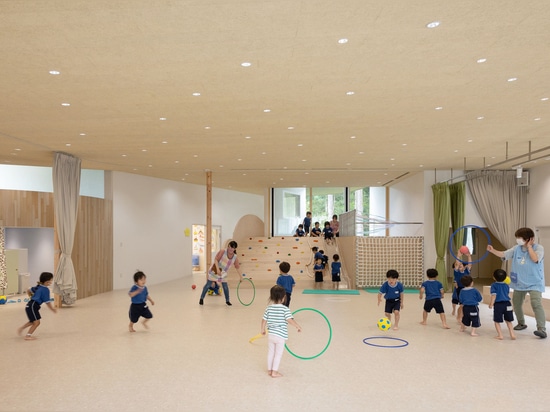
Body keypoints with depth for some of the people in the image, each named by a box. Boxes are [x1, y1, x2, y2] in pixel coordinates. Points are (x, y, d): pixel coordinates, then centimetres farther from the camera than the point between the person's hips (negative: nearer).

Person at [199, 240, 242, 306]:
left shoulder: (235, 257, -7)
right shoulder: (222, 251, -19)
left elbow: (237, 267, 5)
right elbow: (216, 259, -20)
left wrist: (240, 276, 8)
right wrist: (218, 269, -31)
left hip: (223, 273, 3)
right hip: (214, 270, -3)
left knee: (225, 286, 1)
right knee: (208, 285, 1)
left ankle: (227, 301, 19)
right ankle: (201, 298, 16)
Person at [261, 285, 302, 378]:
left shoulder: (268, 308, -1)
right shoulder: (285, 309, -14)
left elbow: (264, 320, 4)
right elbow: (290, 320, -21)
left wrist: (263, 329, 19)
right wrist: (298, 327, -9)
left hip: (270, 335, 5)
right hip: (280, 336, -5)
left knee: (270, 353, 17)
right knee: (278, 354, 6)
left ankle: (269, 370, 28)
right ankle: (275, 371, 10)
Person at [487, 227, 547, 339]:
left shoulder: (539, 248, -12)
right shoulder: (516, 248, 2)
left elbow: (535, 259, -29)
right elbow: (503, 254, 0)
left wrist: (529, 246, -20)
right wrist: (492, 250, -15)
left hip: (534, 283, -6)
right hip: (520, 282, 6)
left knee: (536, 304, -22)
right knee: (516, 303, 15)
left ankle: (542, 329, -23)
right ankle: (521, 323, 37)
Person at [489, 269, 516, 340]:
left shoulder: (494, 285, -6)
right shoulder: (506, 286, 9)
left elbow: (494, 295, -13)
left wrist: (491, 304, -9)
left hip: (498, 305, -5)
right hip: (507, 304, 5)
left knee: (497, 321, 7)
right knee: (508, 321, 17)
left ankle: (500, 335, 3)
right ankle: (512, 334, 15)